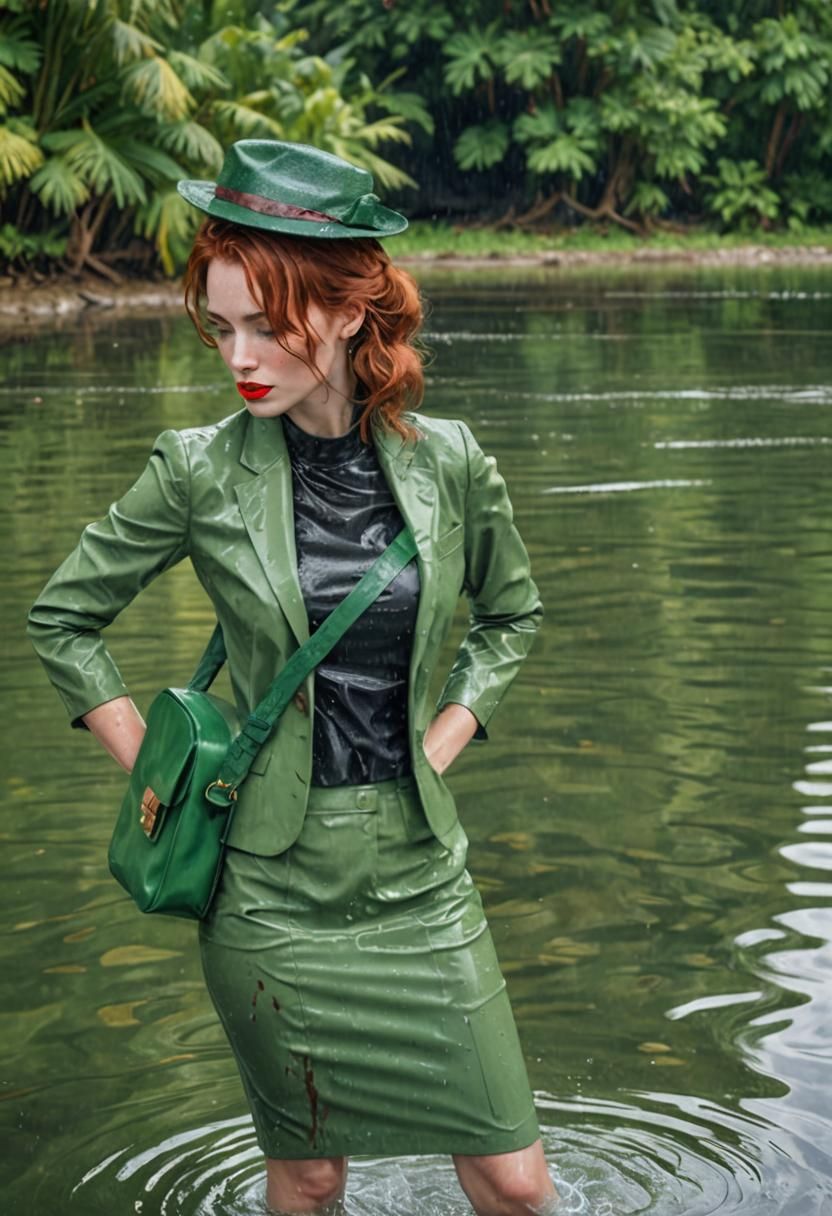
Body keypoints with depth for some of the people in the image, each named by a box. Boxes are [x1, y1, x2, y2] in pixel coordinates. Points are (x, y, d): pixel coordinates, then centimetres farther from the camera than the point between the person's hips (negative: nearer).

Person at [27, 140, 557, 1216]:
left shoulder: (447, 463, -2)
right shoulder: (200, 471, -7)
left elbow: (511, 616, 16)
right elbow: (62, 619, 5)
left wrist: (437, 743, 4)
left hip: (419, 866, 2)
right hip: (272, 880, -1)